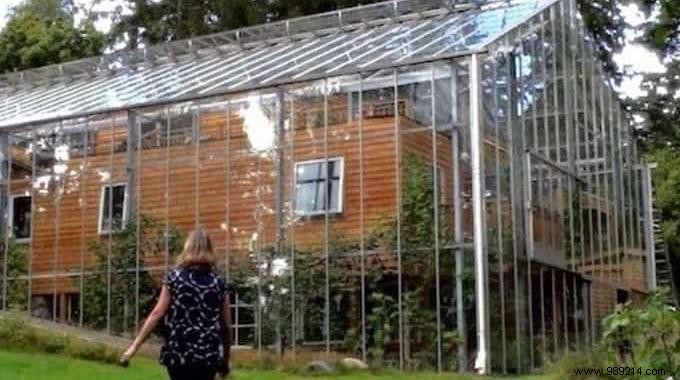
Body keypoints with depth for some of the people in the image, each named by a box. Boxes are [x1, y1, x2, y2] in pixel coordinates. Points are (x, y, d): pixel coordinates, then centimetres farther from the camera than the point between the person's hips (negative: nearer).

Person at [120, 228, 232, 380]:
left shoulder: (174, 277, 2)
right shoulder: (219, 283, 6)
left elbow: (157, 314, -4)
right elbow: (226, 325, 8)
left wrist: (134, 346, -1)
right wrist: (225, 360, 20)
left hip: (178, 353, -1)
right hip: (208, 356, 1)